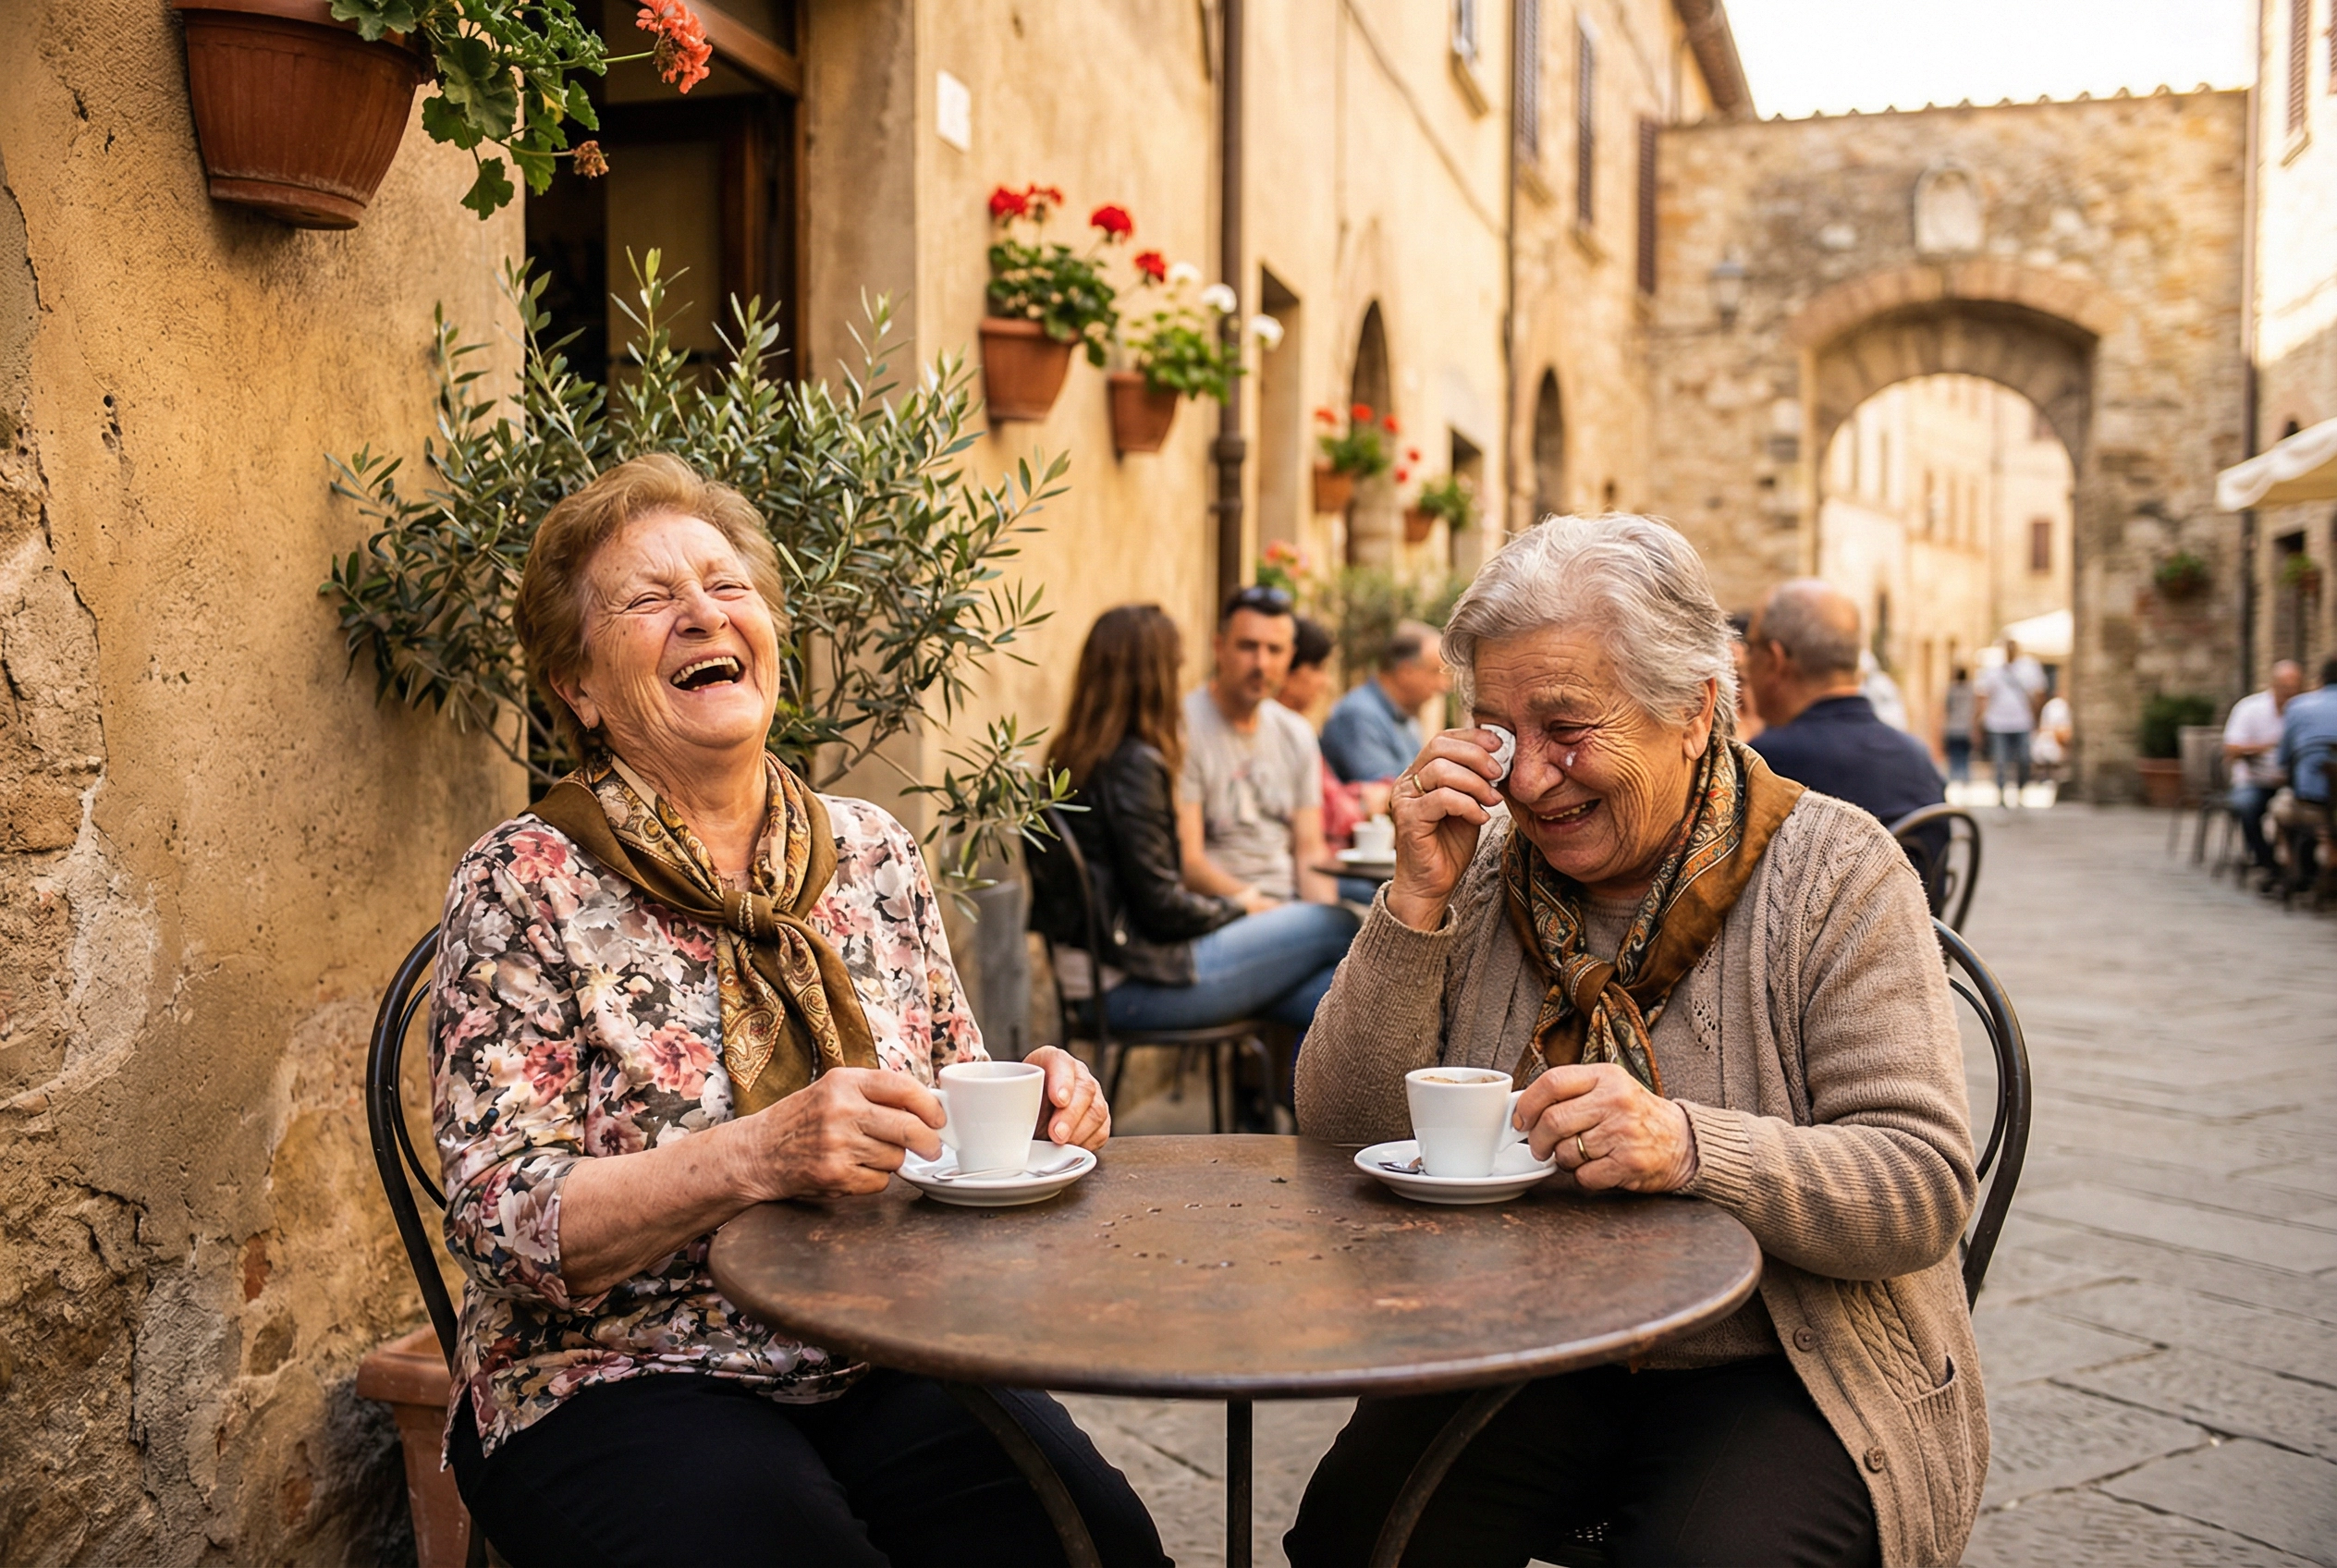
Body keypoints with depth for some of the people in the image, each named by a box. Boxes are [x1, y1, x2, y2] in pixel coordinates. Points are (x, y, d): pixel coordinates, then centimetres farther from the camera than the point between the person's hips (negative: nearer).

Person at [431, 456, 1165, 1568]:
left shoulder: (874, 855, 8)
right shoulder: (522, 889, -5)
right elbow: (505, 1225, -11)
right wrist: (757, 1155, -26)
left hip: (882, 1365, 3)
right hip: (624, 1384, -3)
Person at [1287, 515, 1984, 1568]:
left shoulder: (1835, 874, -7)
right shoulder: (1483, 871, 3)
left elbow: (1926, 1189, -15)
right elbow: (1346, 1137, -3)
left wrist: (1687, 1146, -32)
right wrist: (1417, 900, -14)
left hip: (1778, 1376, -2)